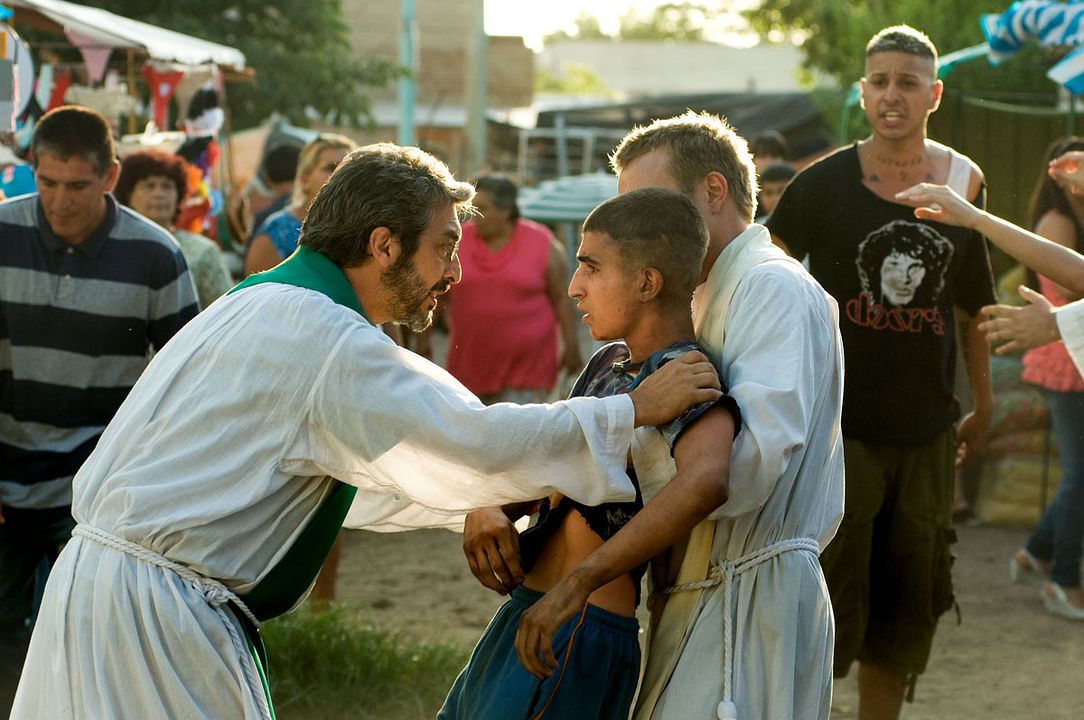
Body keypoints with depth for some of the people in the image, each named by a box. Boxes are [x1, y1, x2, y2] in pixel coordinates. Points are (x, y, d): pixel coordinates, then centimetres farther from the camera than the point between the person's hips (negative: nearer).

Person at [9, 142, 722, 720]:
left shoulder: (258, 304, 16)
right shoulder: (329, 341, -16)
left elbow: (362, 485, 21)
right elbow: (478, 442, -19)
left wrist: (489, 499, 16)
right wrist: (636, 410, -11)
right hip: (158, 610, -10)